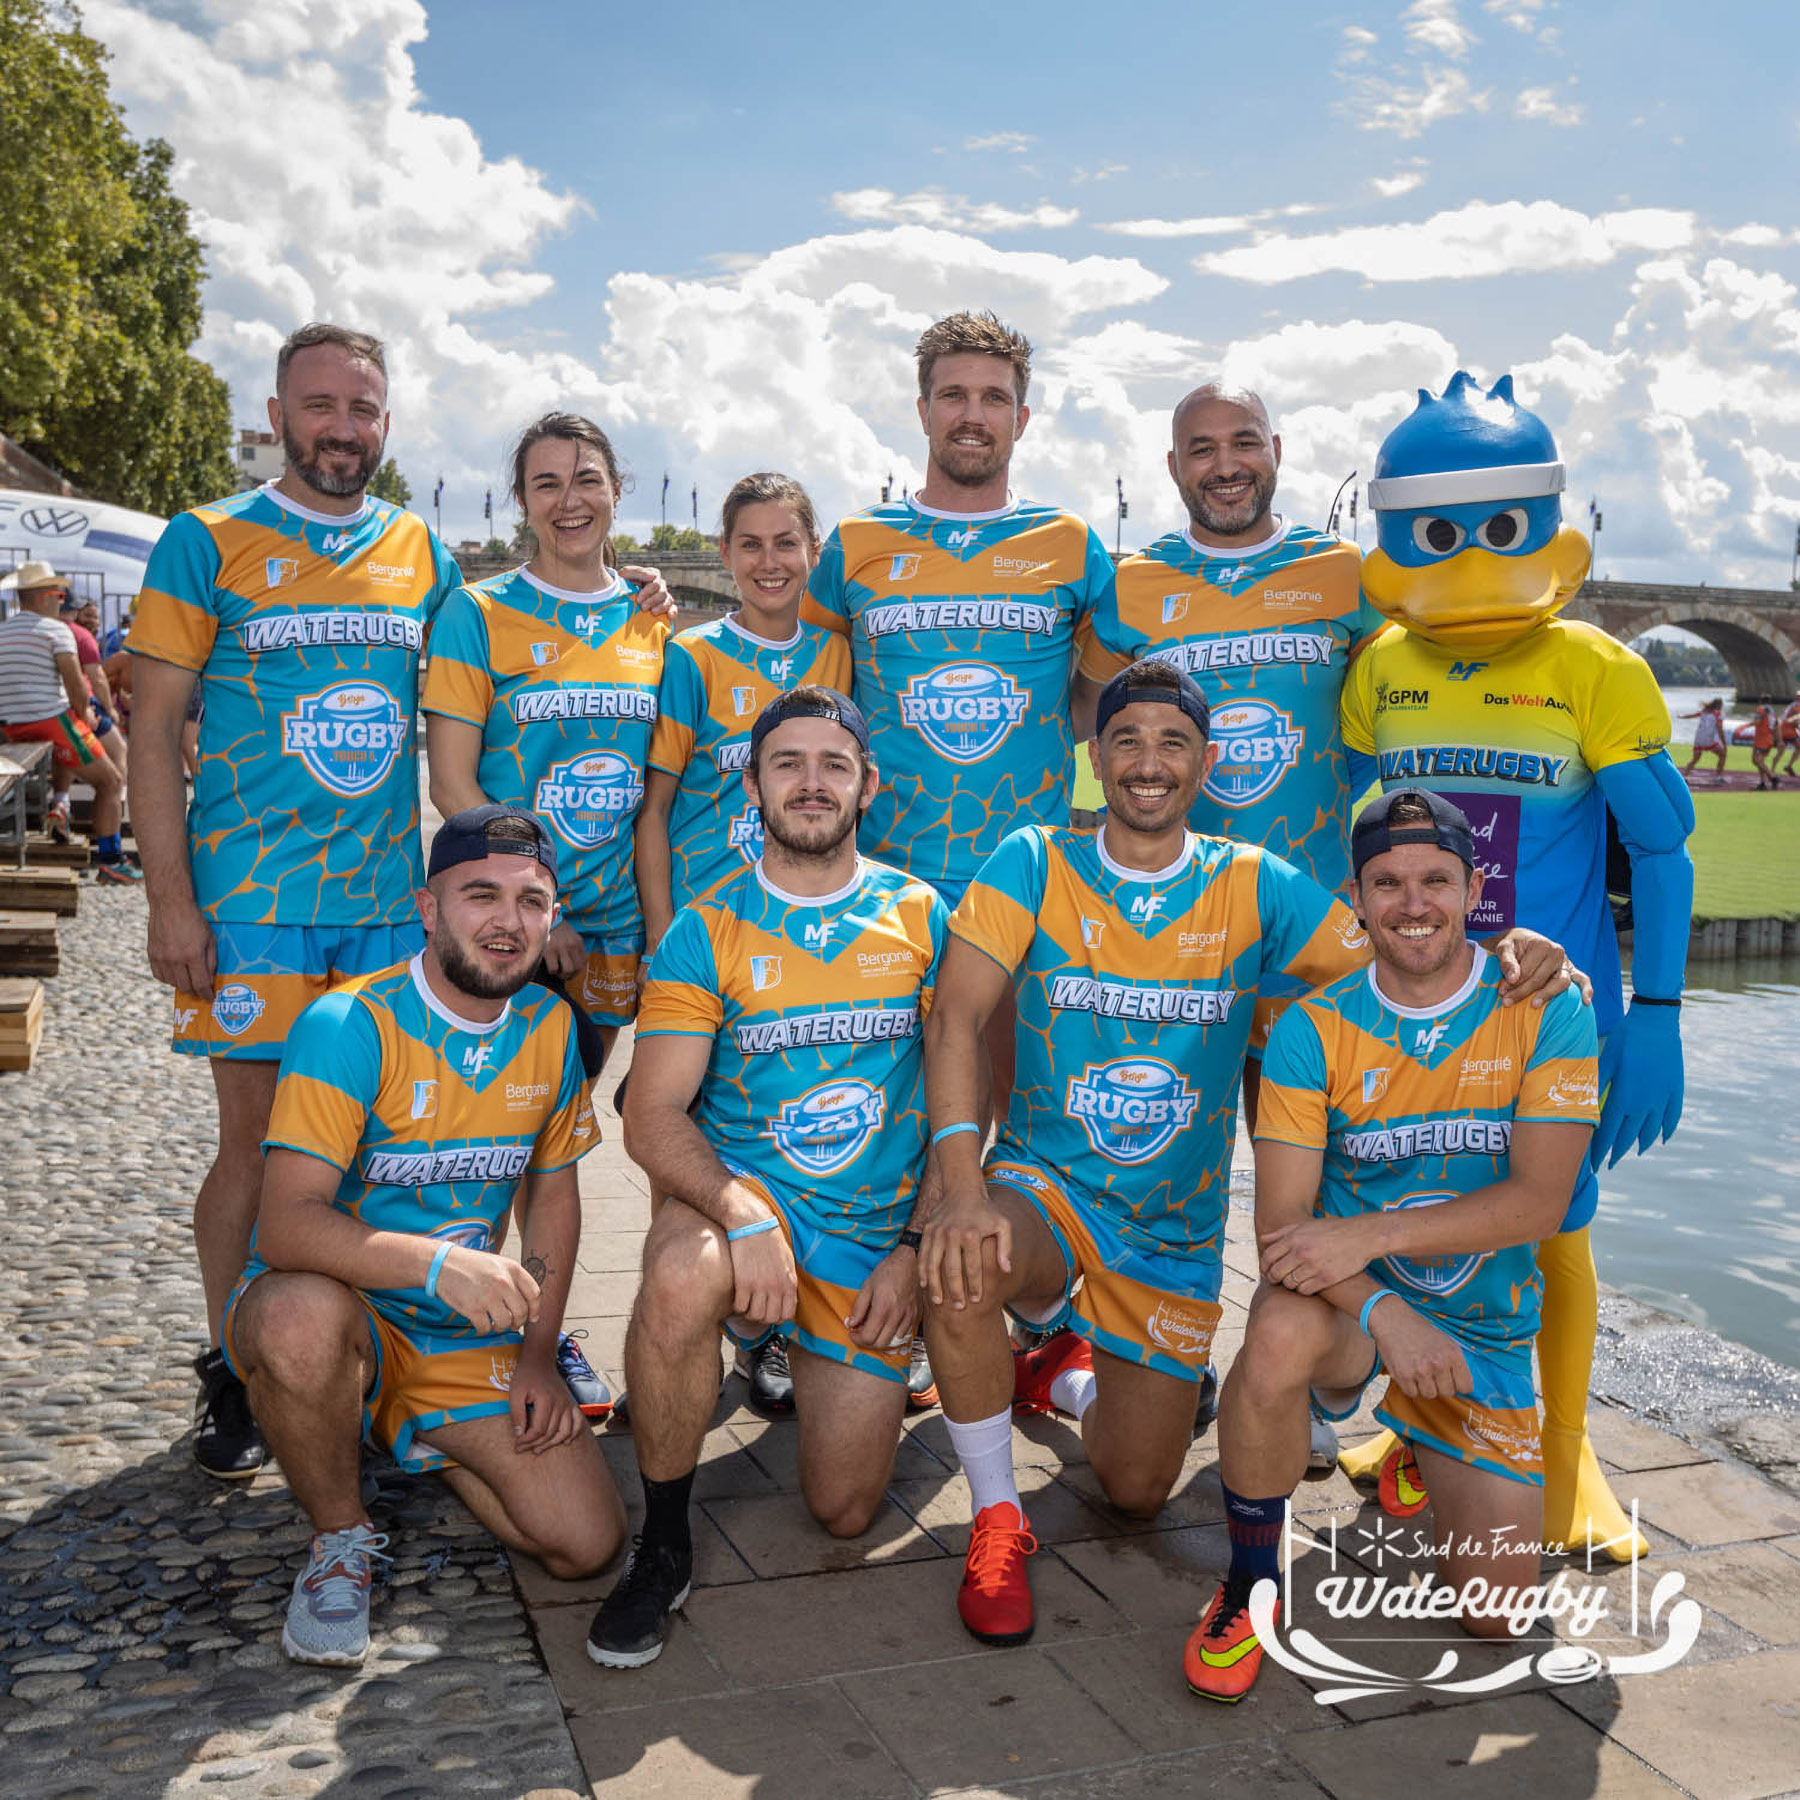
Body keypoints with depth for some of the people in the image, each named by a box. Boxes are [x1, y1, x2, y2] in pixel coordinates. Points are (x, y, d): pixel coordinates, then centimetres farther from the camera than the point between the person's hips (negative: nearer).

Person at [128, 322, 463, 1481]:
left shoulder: (424, 553, 11)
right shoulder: (207, 544, 1)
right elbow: (157, 731, -2)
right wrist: (170, 897, -9)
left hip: (392, 901, 3)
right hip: (249, 903, -3)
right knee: (257, 1138, 2)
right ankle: (234, 1377, 18)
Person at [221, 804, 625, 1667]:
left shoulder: (549, 1028, -1)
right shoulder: (348, 1026, -20)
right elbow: (285, 1227, -29)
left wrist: (538, 1354, 1)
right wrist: (438, 1262, -45)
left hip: (465, 1339, 4)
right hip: (332, 1312, -4)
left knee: (586, 1543, -9)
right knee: (306, 1316, -41)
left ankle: (422, 1442, 21)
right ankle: (341, 1535, -9)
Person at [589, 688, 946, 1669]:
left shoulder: (922, 917, 2)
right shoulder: (706, 932, -4)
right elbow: (651, 1115, -13)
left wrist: (917, 1245, -6)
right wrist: (744, 1214, -30)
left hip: (876, 1236, 2)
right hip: (738, 1199, -1)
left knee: (844, 1511, 1)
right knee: (683, 1280, -38)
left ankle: (813, 1361, 35)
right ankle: (662, 1542, -13)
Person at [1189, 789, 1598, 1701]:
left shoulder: (1548, 1009, -10)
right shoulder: (1314, 1028, -11)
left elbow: (1540, 1200, -18)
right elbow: (1280, 1226, -15)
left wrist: (1371, 1233, -29)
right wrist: (1384, 1313, -32)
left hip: (1485, 1329, 2)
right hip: (1350, 1298, -1)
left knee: (1494, 1617, 2)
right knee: (1281, 1335, -39)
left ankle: (1421, 1447, 34)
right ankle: (1249, 1588, -13)